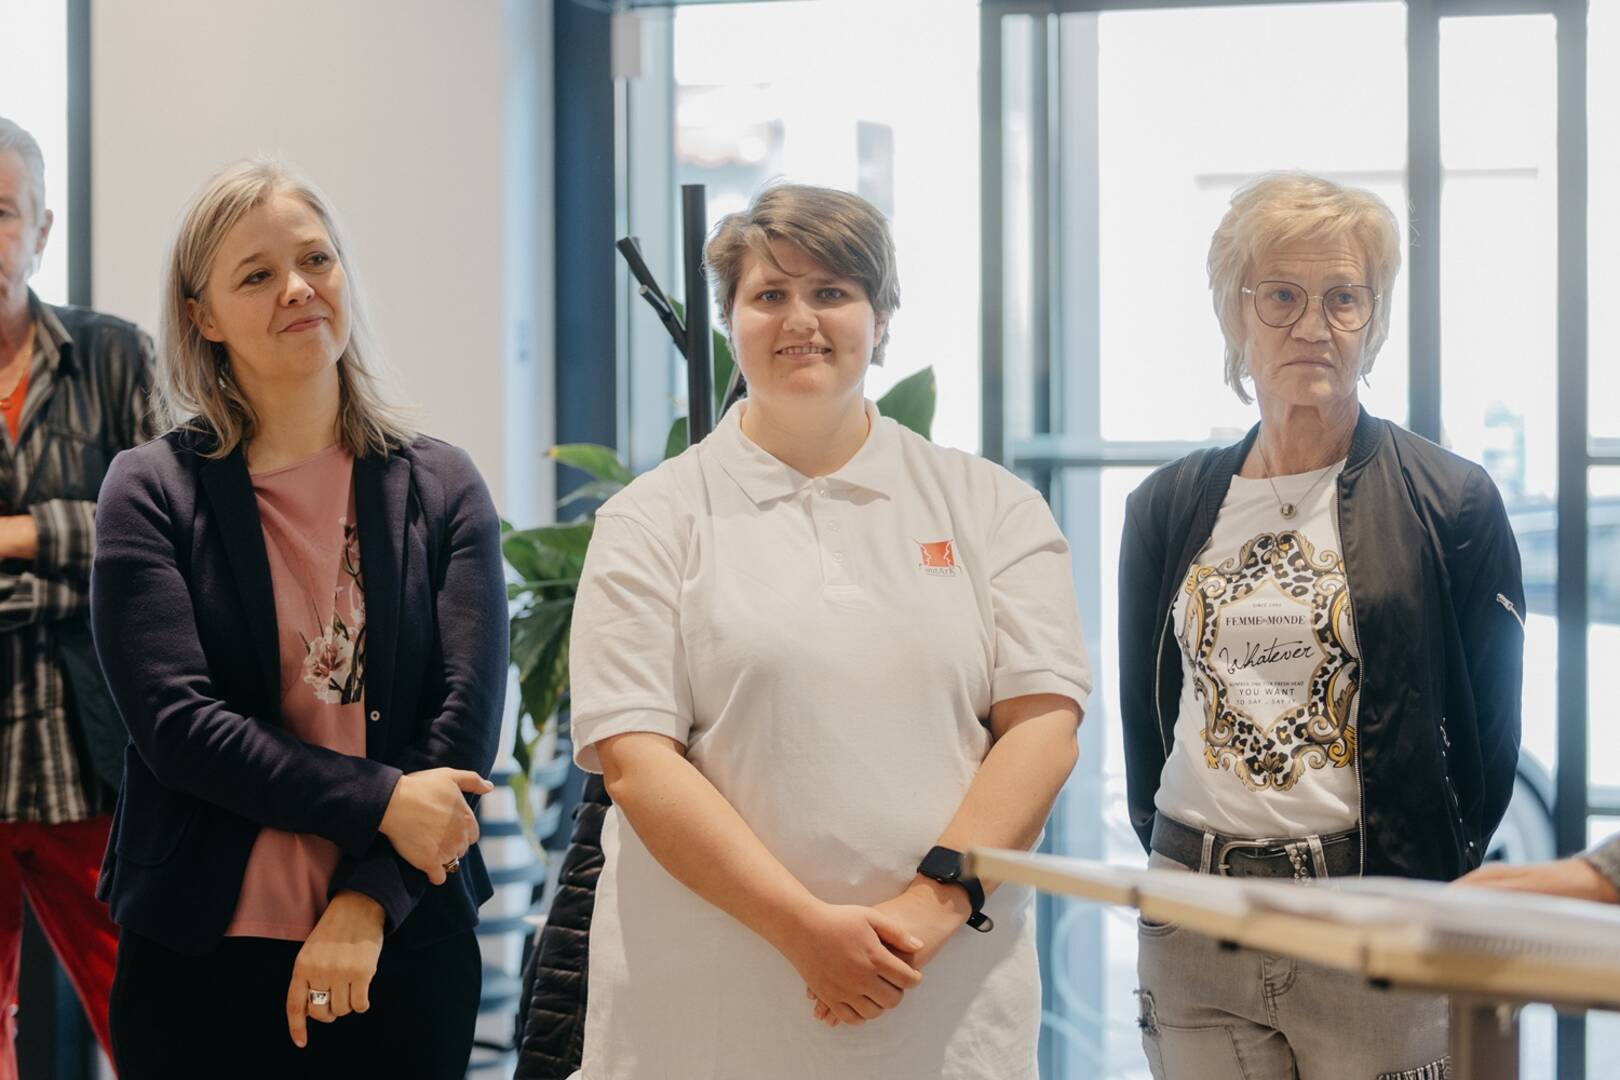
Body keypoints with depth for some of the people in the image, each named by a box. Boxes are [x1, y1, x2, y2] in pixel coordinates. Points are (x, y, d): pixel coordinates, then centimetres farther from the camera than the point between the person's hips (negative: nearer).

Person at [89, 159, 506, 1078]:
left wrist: (368, 902, -14)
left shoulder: (441, 487, 4)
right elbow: (175, 722, -10)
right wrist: (380, 803, -17)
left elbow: (468, 713, -4)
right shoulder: (154, 491, -1)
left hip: (404, 944, 1)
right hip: (201, 958, -1)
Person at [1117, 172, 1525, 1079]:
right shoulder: (1167, 509, 9)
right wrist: (1175, 854, 10)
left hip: (1375, 928, -3)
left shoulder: (1453, 503, -2)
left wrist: (1423, 892, 1)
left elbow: (1489, 737, 1)